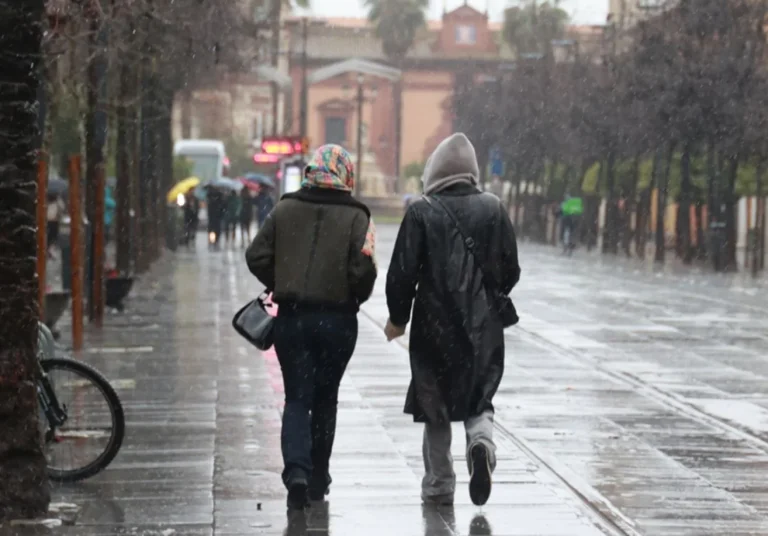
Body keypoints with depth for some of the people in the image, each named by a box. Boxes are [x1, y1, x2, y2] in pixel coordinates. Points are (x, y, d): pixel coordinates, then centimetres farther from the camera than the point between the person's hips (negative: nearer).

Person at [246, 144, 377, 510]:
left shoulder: (285, 210, 2)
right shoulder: (356, 217, -5)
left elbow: (256, 257, -1)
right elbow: (363, 270, -14)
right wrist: (357, 298, 7)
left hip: (291, 317, 1)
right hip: (337, 320, -1)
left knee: (297, 398, 4)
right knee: (325, 397, 15)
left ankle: (296, 470, -17)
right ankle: (318, 477, 21)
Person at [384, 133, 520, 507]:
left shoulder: (421, 213, -9)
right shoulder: (493, 209, 0)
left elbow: (403, 273, -9)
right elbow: (511, 270, 5)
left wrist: (398, 318, 5)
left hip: (434, 326, -2)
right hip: (484, 328, 2)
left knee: (435, 407, 11)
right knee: (479, 397, 14)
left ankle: (439, 486, 14)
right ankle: (481, 436, -17)